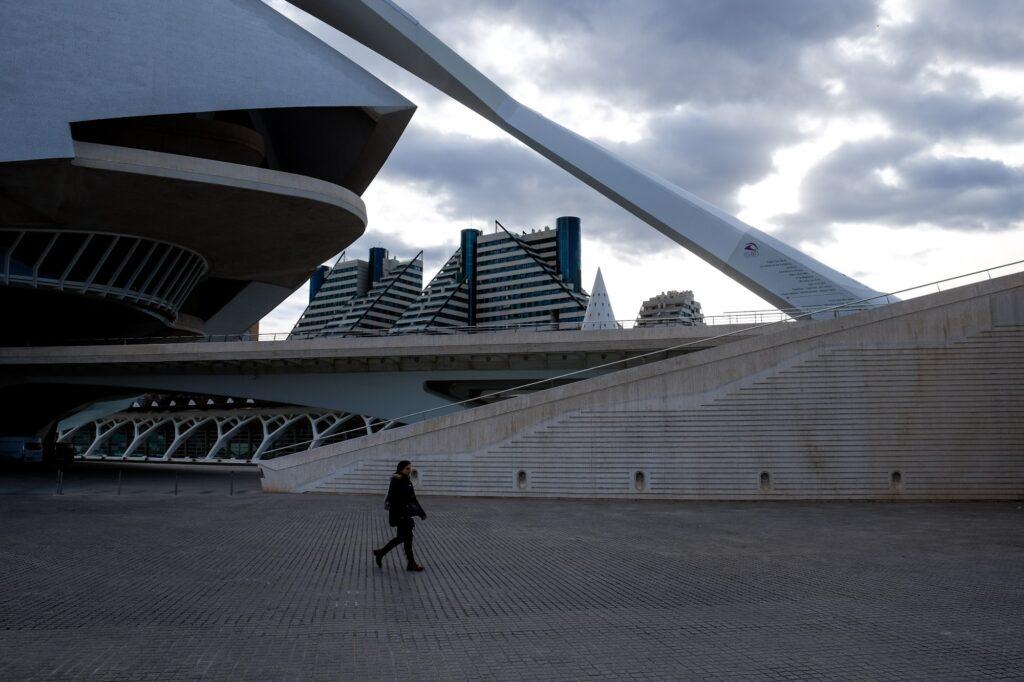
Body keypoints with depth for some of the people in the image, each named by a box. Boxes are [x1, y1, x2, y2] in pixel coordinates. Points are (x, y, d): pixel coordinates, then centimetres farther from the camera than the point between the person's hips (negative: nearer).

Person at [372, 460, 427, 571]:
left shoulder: (407, 481, 10)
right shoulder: (396, 481, -16)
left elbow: (413, 498, 17)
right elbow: (392, 500, -19)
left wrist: (421, 512, 15)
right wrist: (394, 518, -23)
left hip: (406, 514, 9)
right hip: (399, 515, -9)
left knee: (402, 537, 14)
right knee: (407, 537, -2)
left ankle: (380, 553, 27)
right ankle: (411, 563, 9)